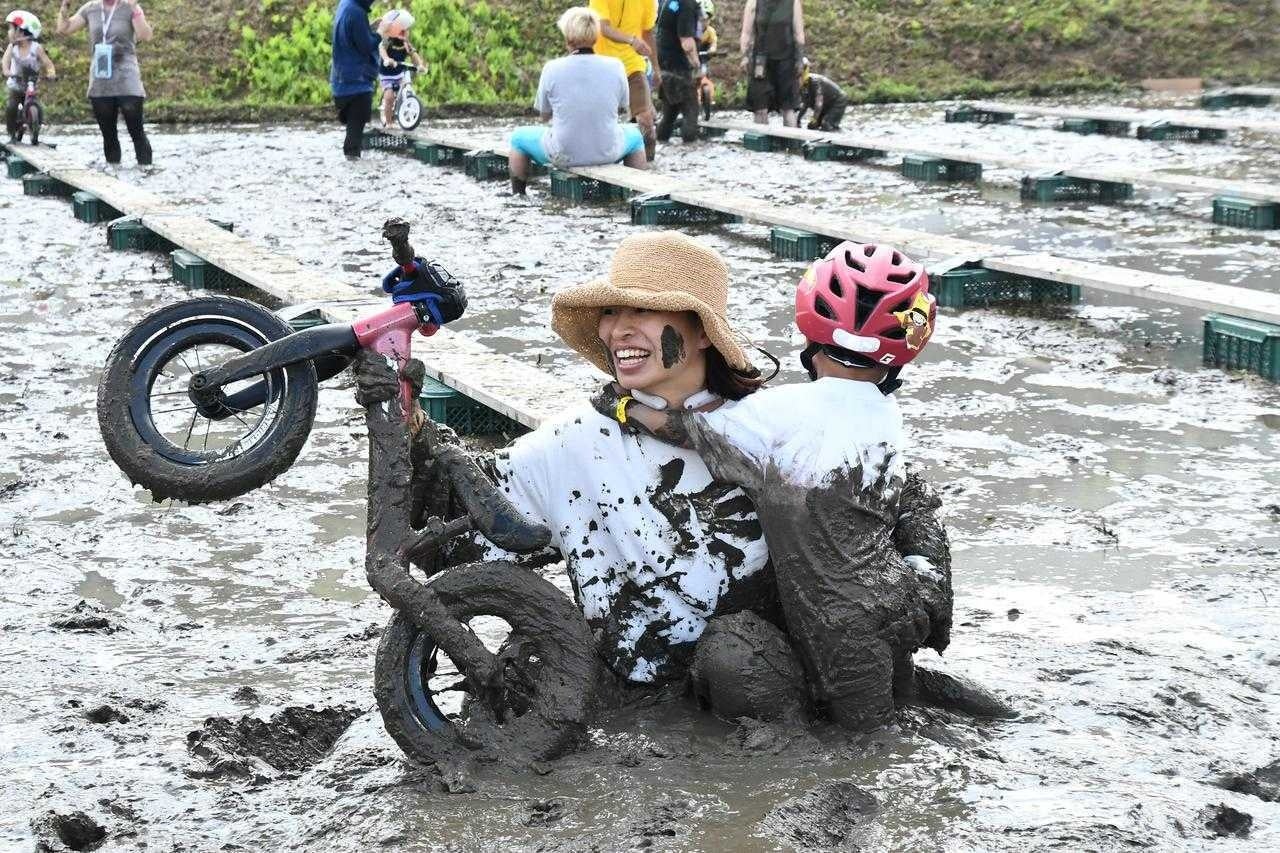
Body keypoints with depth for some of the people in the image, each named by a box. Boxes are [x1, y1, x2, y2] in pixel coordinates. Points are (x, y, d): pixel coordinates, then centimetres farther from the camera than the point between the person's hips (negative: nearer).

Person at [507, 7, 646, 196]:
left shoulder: (552, 68, -12)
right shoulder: (615, 66, -8)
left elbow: (544, 113, 1)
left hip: (563, 155, -1)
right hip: (607, 153, 2)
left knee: (518, 136, 25)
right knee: (634, 135, 34)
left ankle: (517, 197, 28)